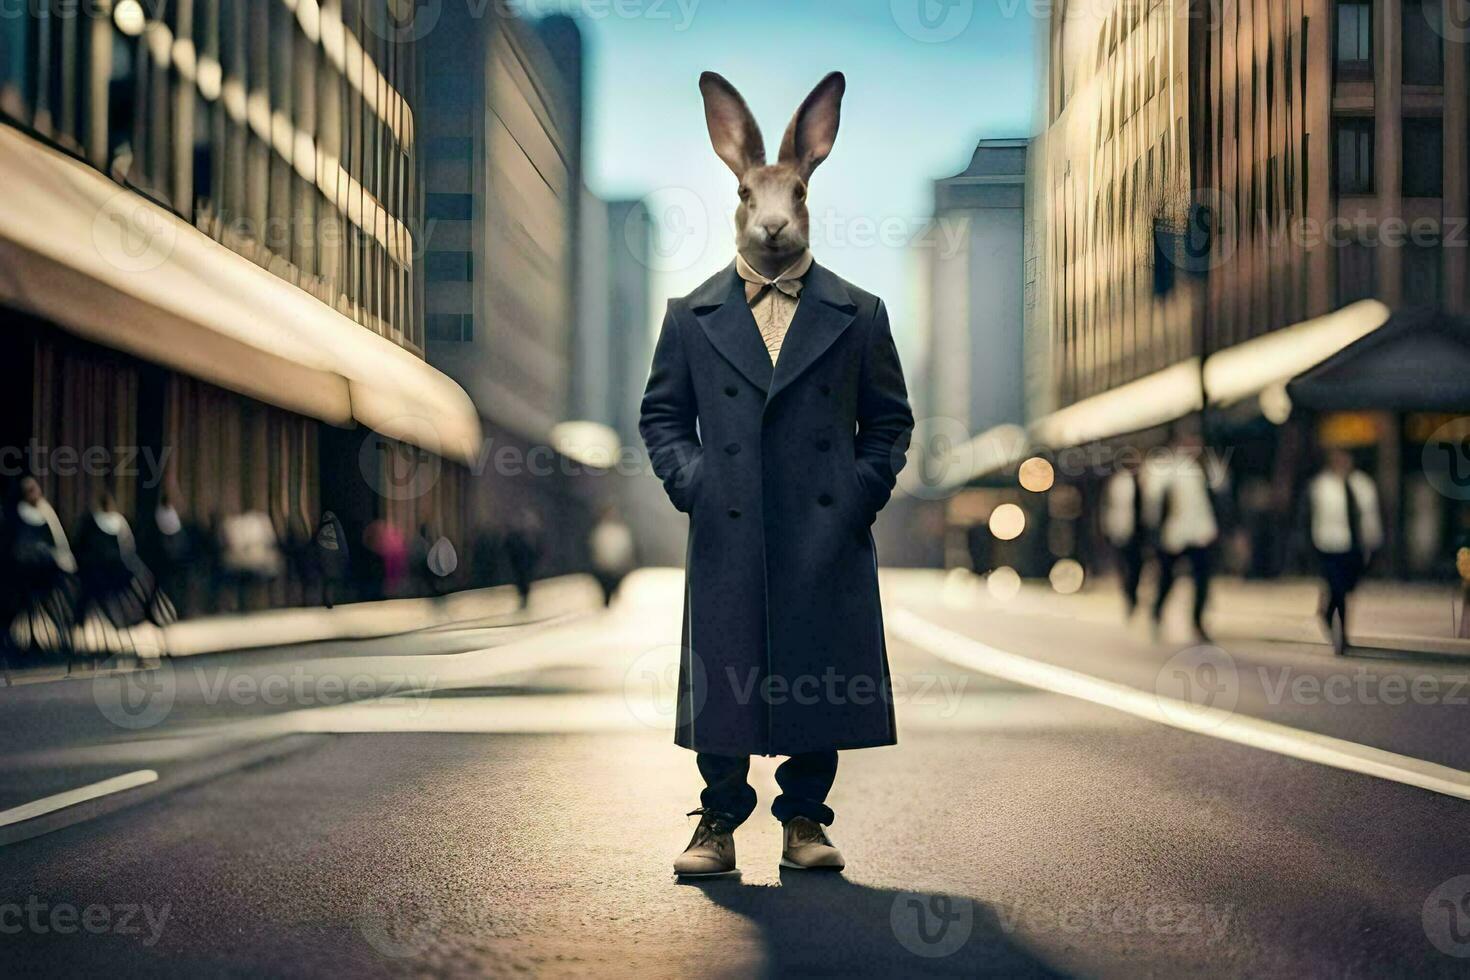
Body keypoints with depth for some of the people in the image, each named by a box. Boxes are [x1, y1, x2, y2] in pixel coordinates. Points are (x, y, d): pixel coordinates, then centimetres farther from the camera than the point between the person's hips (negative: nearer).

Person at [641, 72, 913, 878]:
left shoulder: (858, 315, 9)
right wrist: (687, 479, -1)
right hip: (727, 537, 0)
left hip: (826, 537, 0)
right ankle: (719, 824, 13)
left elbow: (889, 417, 13)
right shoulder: (692, 317, 9)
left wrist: (866, 488, 0)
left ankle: (804, 819, 16)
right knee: (722, 679, 1)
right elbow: (662, 413, 14)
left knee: (822, 678, 3)